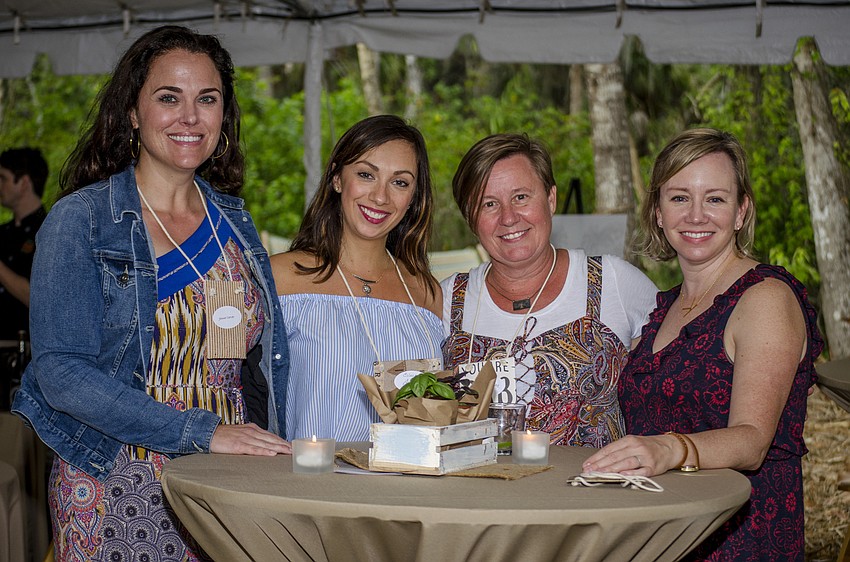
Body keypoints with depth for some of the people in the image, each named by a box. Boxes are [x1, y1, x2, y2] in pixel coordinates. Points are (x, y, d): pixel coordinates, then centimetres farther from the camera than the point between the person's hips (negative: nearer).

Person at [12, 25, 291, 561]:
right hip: (116, 492, -4)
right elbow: (61, 371, -15)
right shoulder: (80, 220, -6)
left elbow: (276, 361, 12)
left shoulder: (235, 224, 8)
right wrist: (202, 432, -21)